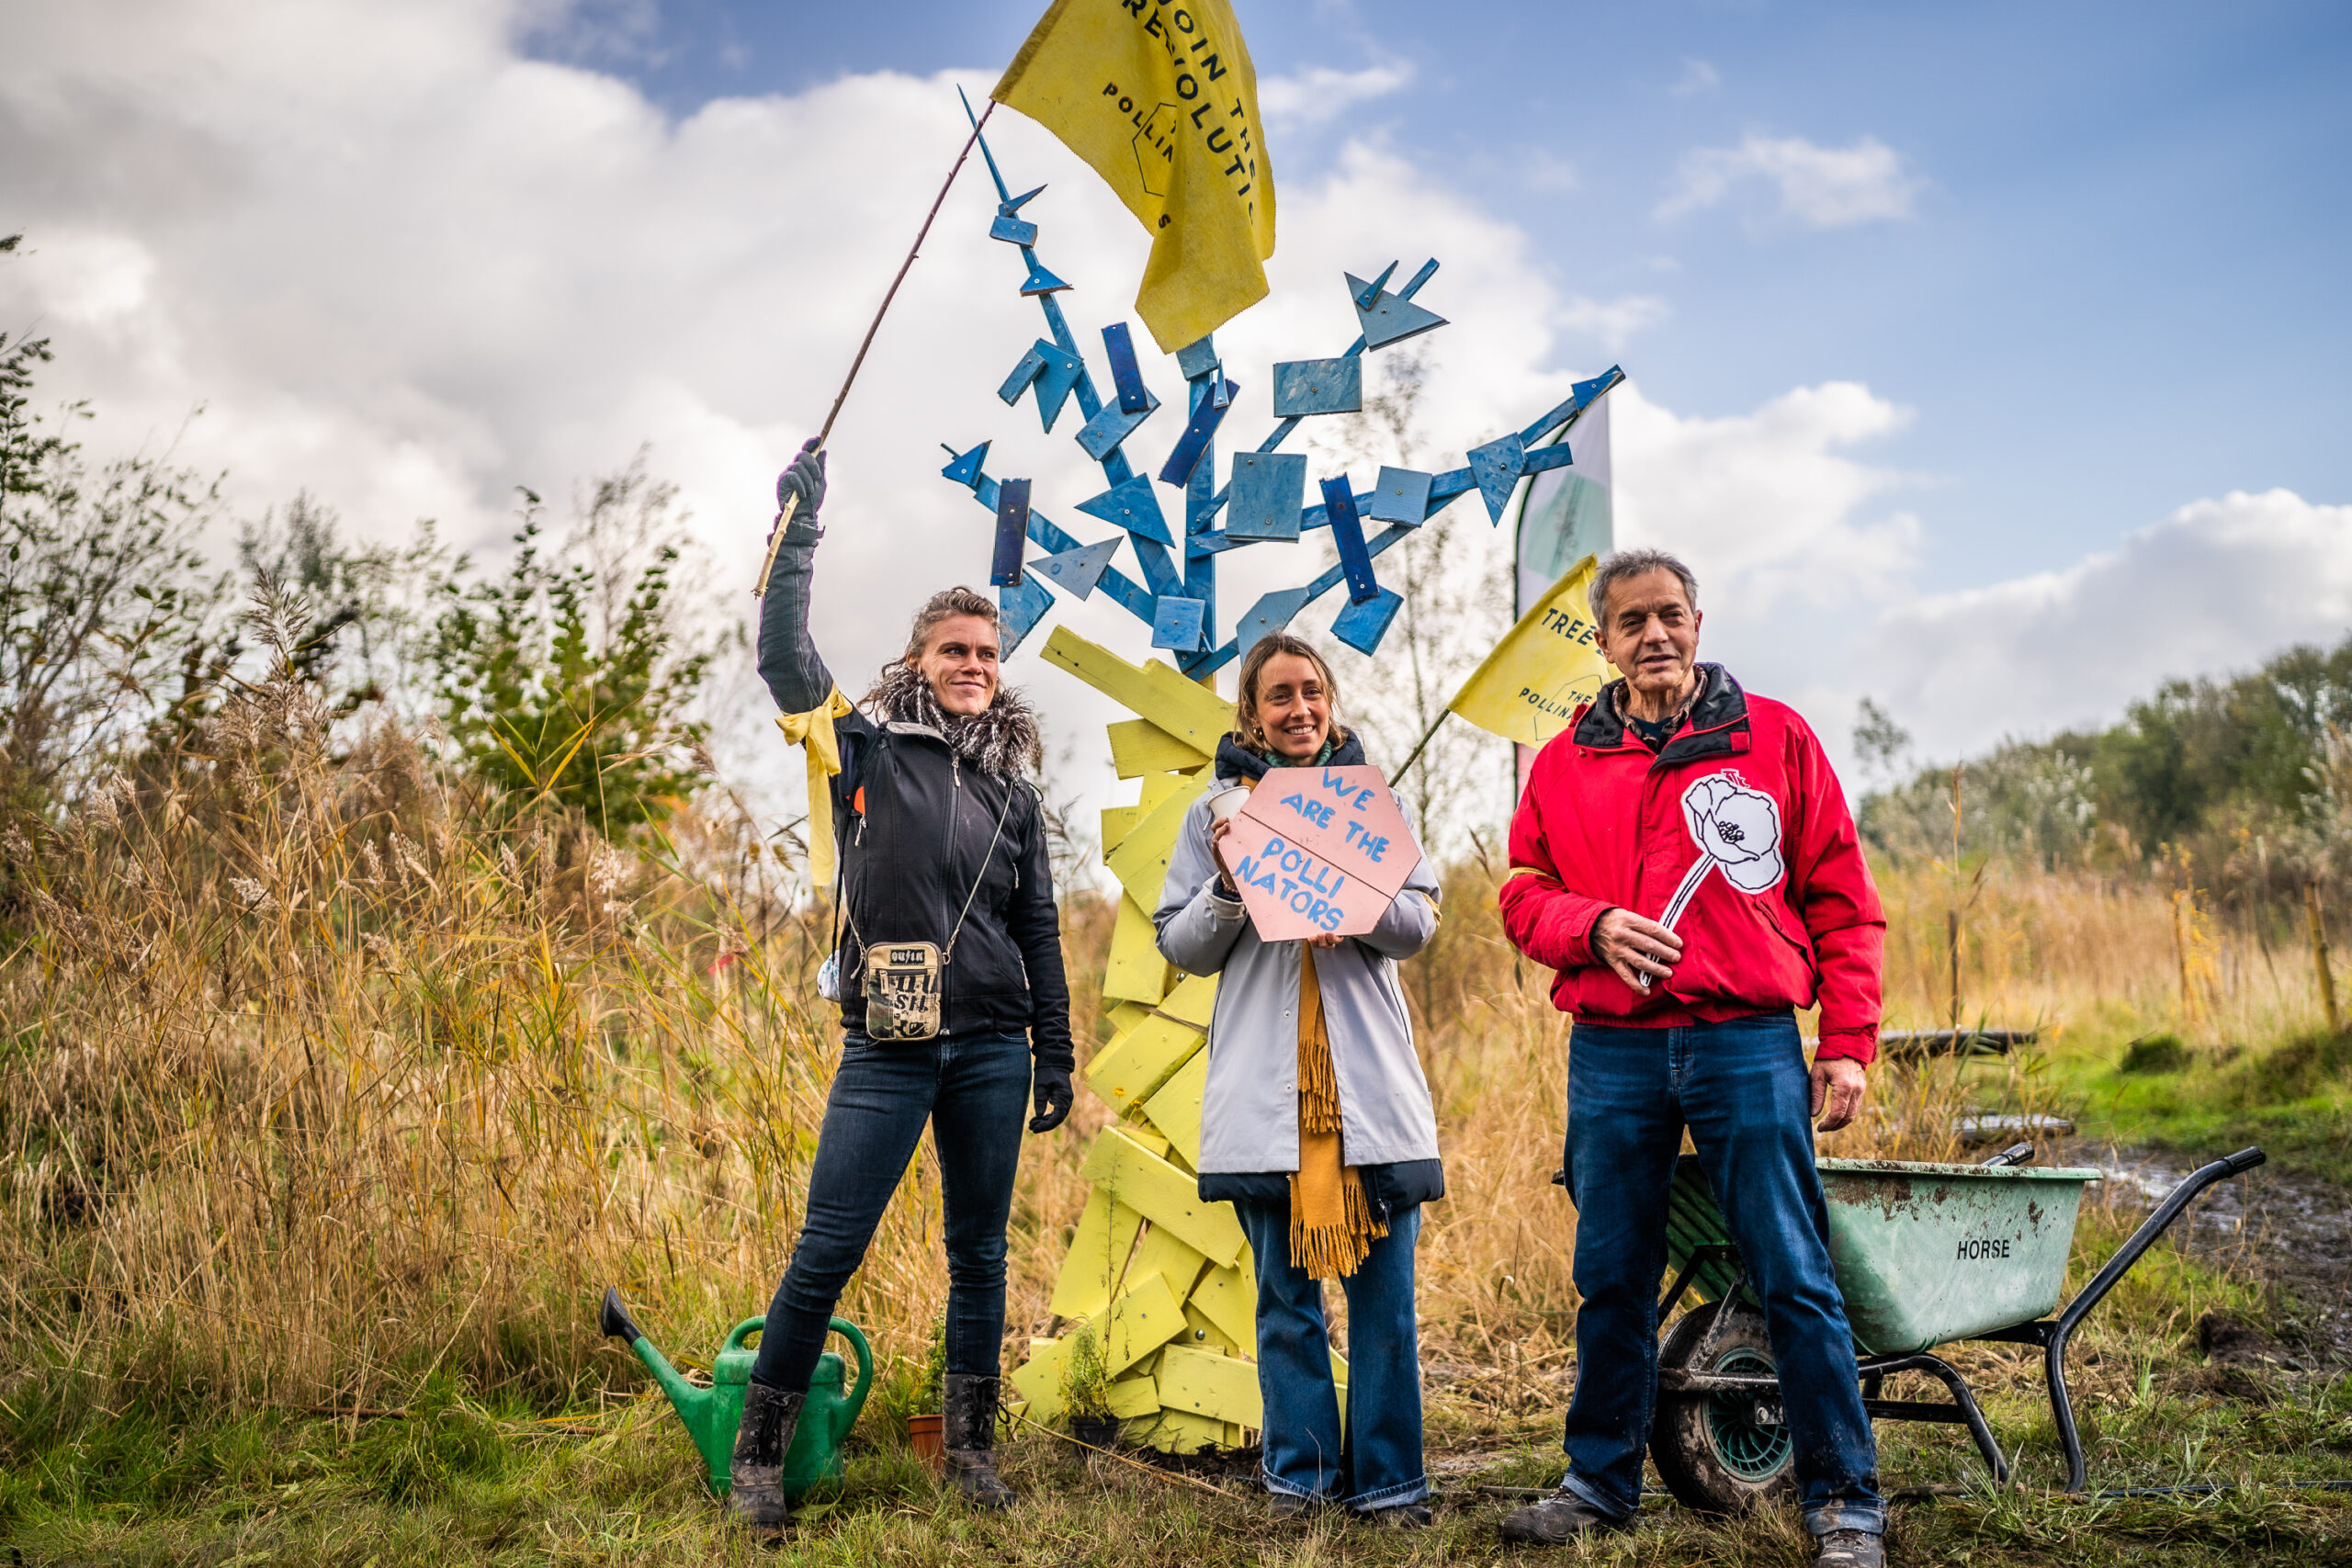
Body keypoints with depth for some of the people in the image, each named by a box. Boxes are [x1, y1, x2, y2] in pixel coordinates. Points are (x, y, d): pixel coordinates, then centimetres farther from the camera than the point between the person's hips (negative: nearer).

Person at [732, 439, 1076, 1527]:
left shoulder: (1014, 790, 11)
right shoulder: (869, 746, 3)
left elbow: (1040, 931, 14)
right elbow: (785, 659, -12)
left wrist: (1054, 1056, 10)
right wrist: (800, 531, -18)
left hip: (992, 1050, 3)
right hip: (887, 1049, -3)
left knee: (979, 1251, 10)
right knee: (826, 1251, -3)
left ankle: (971, 1444, 23)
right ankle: (758, 1453, 11)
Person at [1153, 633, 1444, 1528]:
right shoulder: (1218, 809, 8)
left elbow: (1419, 926, 3)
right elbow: (1182, 950, 8)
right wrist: (1230, 884, -10)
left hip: (1369, 1083, 0)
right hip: (1263, 1090, 0)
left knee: (1383, 1296, 2)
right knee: (1287, 1298, 7)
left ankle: (1388, 1480, 13)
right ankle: (1300, 1474, 19)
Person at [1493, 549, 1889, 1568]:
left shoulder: (1774, 737, 5)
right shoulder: (1565, 761, 11)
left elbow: (1840, 900, 5)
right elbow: (1523, 895, 13)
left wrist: (1848, 1042, -1)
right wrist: (1595, 926, -9)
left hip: (1748, 1044, -2)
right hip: (1610, 1054, 3)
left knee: (1794, 1277, -1)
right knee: (1611, 1280, 11)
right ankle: (1601, 1482, 26)